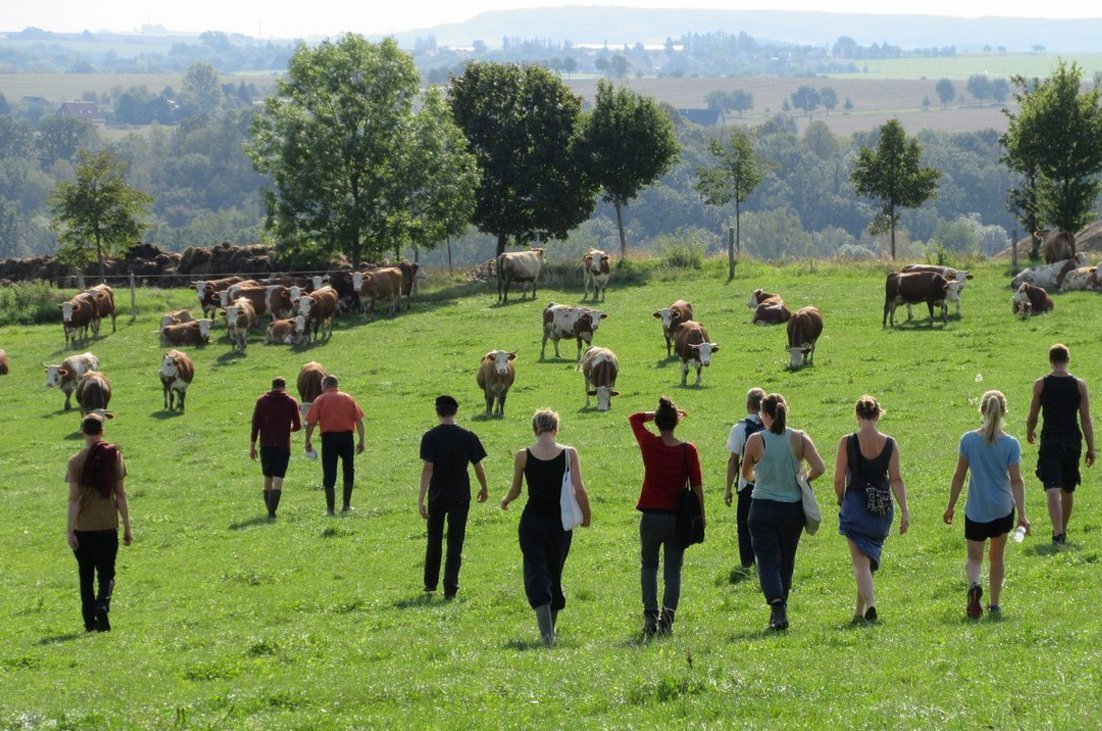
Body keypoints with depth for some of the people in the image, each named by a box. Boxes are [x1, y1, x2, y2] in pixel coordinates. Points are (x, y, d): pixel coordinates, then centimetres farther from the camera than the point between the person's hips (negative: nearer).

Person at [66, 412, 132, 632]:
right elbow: (121, 495, 0)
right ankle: (102, 605, -21)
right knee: (106, 575, 7)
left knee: (86, 577, 12)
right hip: (108, 526, 0)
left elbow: (74, 498, -10)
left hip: (83, 529, 0)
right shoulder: (114, 456, -2)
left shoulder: (76, 461, -6)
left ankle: (90, 622, 12)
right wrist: (127, 527, 5)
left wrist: (70, 530, -8)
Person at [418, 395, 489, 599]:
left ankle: (430, 583, 28)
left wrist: (421, 499, -15)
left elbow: (427, 469, -14)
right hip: (460, 496, 0)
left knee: (434, 541, 17)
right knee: (455, 543, 4)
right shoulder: (468, 437, -6)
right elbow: (478, 467, -2)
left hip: (437, 496, 0)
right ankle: (450, 588, -3)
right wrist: (484, 489, 16)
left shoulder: (430, 437, -8)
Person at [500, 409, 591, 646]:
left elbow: (515, 491, 6)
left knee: (536, 574, -1)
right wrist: (586, 516, 8)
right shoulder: (569, 454, -6)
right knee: (555, 575, 17)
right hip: (560, 522, 1)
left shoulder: (524, 456, -5)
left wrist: (505, 501, 28)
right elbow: (579, 489, -8)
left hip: (532, 522, -1)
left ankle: (546, 632, -20)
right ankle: (551, 629, 27)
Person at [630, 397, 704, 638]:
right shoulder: (688, 450, -6)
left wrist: (657, 414, 8)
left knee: (648, 566, 17)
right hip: (678, 517, 0)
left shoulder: (649, 444, -7)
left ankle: (650, 616, 2)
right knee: (673, 571, 8)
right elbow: (697, 484, -4)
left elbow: (635, 418, 11)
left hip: (651, 516, 0)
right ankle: (667, 616, -9)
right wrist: (701, 514, 5)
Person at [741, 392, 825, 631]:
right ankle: (780, 609, 27)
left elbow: (746, 474, 5)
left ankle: (777, 606, -23)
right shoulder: (799, 439, -4)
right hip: (792, 508, 3)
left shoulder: (756, 440, -8)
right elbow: (819, 468, -12)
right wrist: (803, 481, 7)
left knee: (767, 560, -2)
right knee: (786, 562, 18)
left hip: (762, 508, -3)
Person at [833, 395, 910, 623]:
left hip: (856, 504, -3)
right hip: (882, 509, 3)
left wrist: (841, 501, 12)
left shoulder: (847, 442, -9)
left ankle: (870, 604, -25)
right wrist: (905, 511, -1)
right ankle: (859, 611, 27)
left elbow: (839, 479, -6)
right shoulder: (889, 444, -2)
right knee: (870, 559, 18)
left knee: (861, 561, -4)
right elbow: (896, 479, -3)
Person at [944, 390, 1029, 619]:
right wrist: (1022, 514, -6)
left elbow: (959, 476, -4)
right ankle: (994, 604, 21)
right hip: (1002, 509, 1)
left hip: (975, 510, -1)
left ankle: (974, 585, -23)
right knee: (996, 557, 19)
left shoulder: (968, 440, -9)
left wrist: (951, 507, 7)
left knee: (974, 557, 8)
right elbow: (1016, 480, -10)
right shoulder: (1011, 444, -10)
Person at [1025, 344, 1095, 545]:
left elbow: (1032, 417, 3)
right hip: (1072, 442, 2)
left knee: (1053, 490, -10)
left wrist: (1029, 432, 24)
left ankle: (1058, 533, -26)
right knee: (1068, 491, 19)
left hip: (1050, 442, -2)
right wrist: (1091, 449, 5)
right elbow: (1086, 420, 0)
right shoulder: (1080, 385, -1)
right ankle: (1063, 531, 33)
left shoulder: (1040, 384, -4)